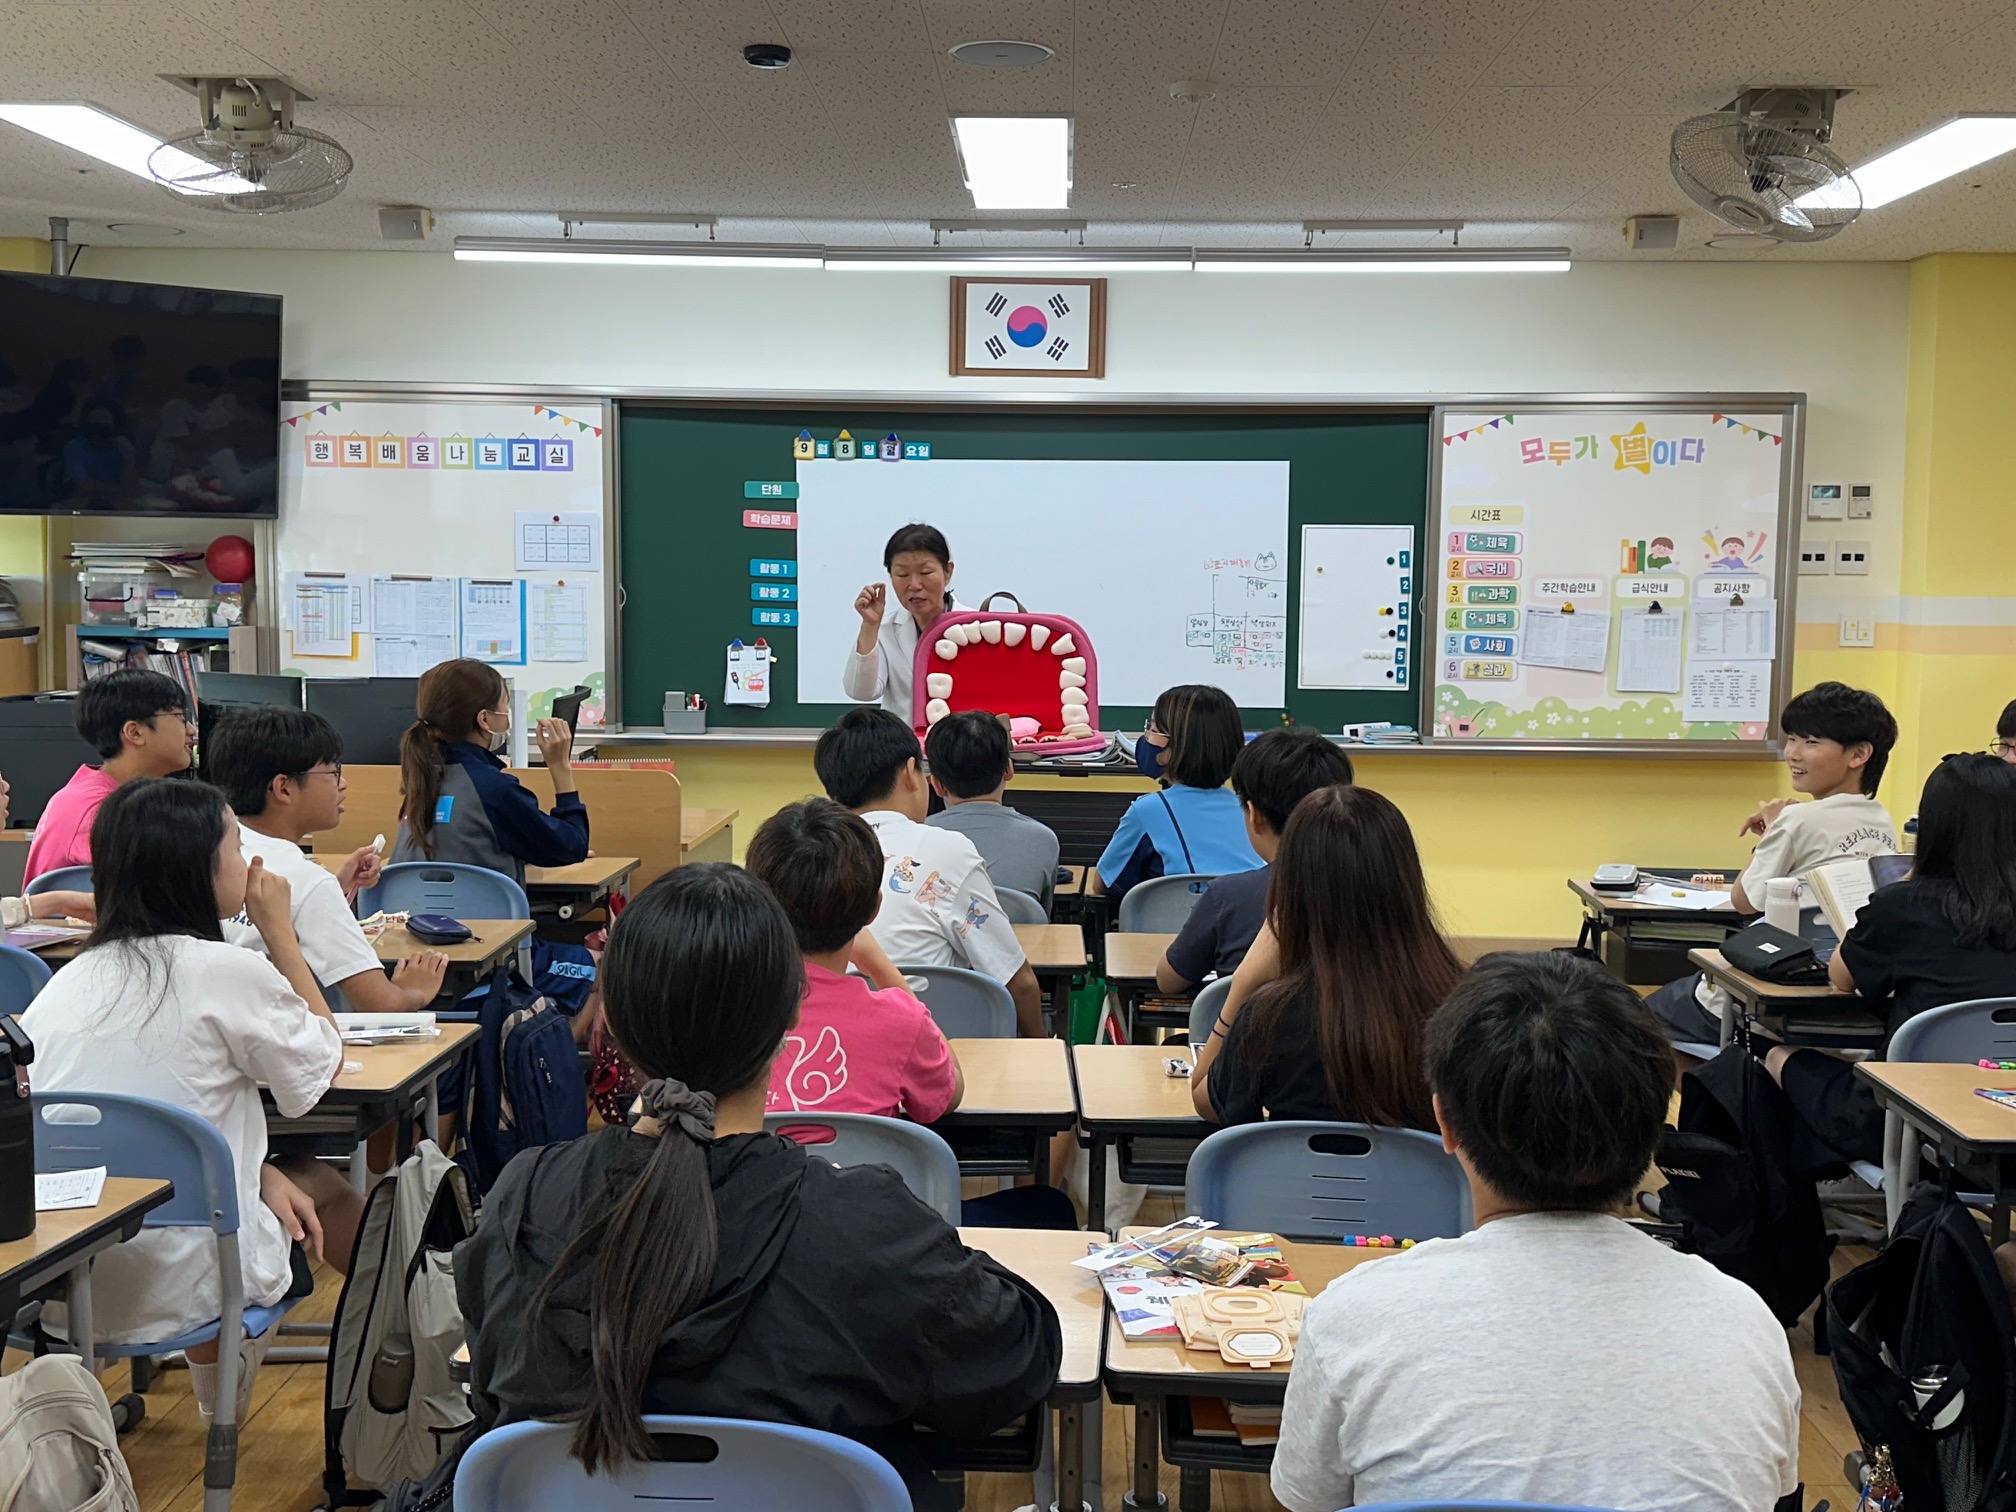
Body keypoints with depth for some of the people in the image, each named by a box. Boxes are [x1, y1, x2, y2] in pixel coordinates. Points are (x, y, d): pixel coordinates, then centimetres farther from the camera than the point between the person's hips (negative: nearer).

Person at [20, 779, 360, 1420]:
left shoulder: (70, 979, 4)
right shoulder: (228, 972, -13)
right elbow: (323, 1063, 5)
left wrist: (261, 1172, 6)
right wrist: (279, 929, 9)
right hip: (173, 1289, -6)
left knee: (296, 1177, 26)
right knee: (323, 1186, 21)